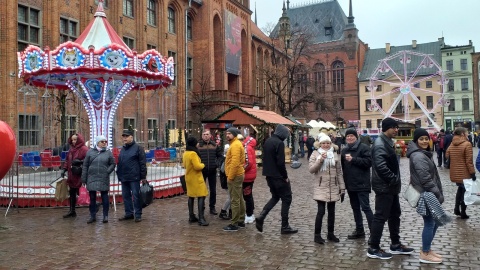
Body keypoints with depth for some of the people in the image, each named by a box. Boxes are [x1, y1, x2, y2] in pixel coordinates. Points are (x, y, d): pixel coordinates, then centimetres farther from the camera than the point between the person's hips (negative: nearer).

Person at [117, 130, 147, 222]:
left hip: (134, 177, -7)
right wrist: (119, 175, 15)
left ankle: (138, 215, 5)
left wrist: (143, 177, -13)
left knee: (136, 196, -2)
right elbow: (119, 163, 20)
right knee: (125, 196, 11)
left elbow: (143, 163, -10)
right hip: (124, 178, 7)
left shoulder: (138, 148, -6)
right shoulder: (122, 149, 16)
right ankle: (129, 213, 22)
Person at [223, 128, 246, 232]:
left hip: (234, 176, -11)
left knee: (234, 200, -7)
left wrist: (230, 176, -21)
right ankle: (241, 221, 23)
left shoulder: (235, 145, -15)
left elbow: (235, 162, -24)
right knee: (240, 199, 15)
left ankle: (234, 224, -2)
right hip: (238, 175, 11)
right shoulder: (236, 144, 17)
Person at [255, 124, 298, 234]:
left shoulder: (267, 141, 9)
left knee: (275, 196, 22)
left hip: (269, 175, 8)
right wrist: (285, 176, -12)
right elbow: (281, 162, -21)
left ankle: (261, 216, 6)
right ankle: (285, 226, 8)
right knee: (286, 198, 5)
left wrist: (267, 170, 17)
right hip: (278, 176, -8)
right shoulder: (279, 143, -17)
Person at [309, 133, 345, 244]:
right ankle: (317, 235, 3)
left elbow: (339, 172, 9)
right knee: (321, 211, -9)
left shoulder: (335, 155, 8)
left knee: (331, 211, 11)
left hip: (333, 188, 4)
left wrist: (342, 188, 6)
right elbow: (311, 169, -11)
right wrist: (320, 159, -22)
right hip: (321, 187, -4)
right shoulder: (315, 154, -1)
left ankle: (331, 233, 24)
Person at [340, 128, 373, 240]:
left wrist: (353, 159, -19)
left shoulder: (364, 147, -7)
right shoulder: (344, 150, 14)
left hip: (362, 184, -7)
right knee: (355, 208, 14)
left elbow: (368, 162, -17)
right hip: (350, 184, 8)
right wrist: (344, 182, 15)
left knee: (365, 207, -9)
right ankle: (359, 231, 24)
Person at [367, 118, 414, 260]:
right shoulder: (380, 144, -20)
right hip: (384, 187, -10)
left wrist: (395, 181, 11)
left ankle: (395, 245, 30)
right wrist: (395, 180, -20)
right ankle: (373, 248, 7)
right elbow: (381, 167, -30)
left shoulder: (387, 142, 13)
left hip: (391, 186, 10)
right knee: (380, 217, -3)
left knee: (395, 215, 18)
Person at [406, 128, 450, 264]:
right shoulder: (419, 157, -20)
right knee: (430, 224, 0)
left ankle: (427, 249, 30)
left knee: (434, 222, 17)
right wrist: (438, 195, -16)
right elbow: (426, 180, -23)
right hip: (426, 195, -10)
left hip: (429, 194, 10)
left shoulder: (423, 154, 13)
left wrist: (438, 194, 16)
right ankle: (425, 254, 13)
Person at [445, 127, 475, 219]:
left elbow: (447, 155, 10)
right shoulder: (467, 144, -16)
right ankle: (463, 213, 15)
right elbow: (469, 161, -17)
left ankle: (456, 209, 24)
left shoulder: (452, 144, 5)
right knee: (465, 192, 7)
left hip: (455, 172, 6)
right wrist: (472, 173, -12)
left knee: (460, 189, 25)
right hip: (464, 173, -6)